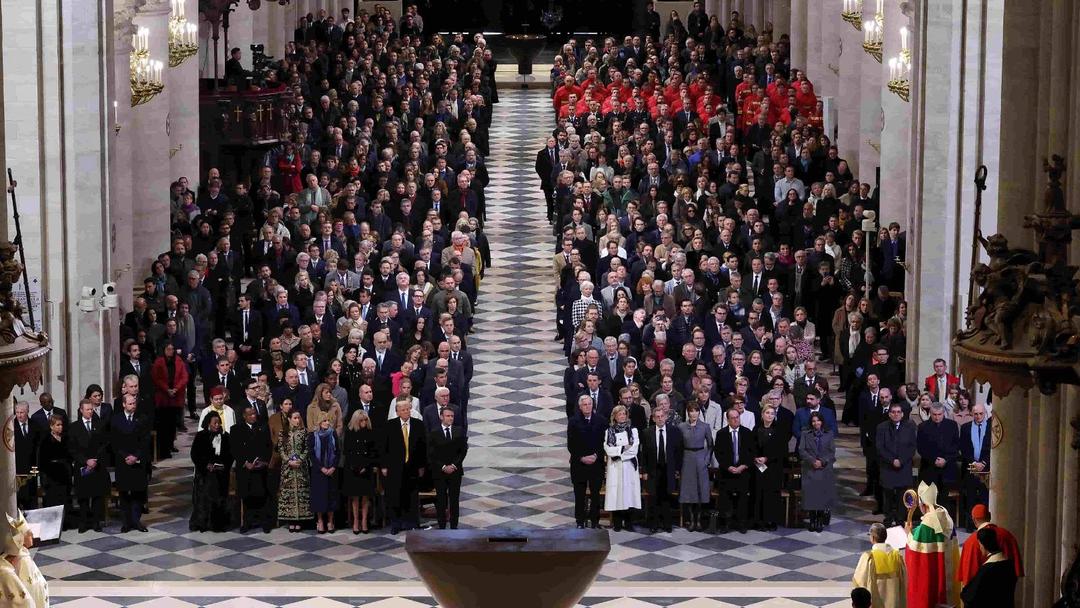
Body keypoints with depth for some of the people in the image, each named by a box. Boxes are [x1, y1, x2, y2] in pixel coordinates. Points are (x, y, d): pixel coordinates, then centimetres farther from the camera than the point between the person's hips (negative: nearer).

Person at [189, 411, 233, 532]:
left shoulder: (225, 436, 5)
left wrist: (225, 465, -7)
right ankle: (202, 523, 7)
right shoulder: (201, 436, -2)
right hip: (205, 474, -2)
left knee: (220, 498, 2)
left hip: (221, 474, 2)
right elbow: (195, 454, -3)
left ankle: (218, 524, 7)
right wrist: (206, 465, -13)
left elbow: (230, 454, 10)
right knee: (204, 498, -1)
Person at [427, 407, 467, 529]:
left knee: (454, 500, 3)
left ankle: (454, 527, 9)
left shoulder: (459, 432, 4)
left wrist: (454, 465, -8)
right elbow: (431, 455, -3)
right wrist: (443, 467, -12)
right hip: (439, 472, -1)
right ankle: (441, 527, 8)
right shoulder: (433, 434, -2)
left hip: (455, 471, 1)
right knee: (441, 501, 2)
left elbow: (463, 450, 2)